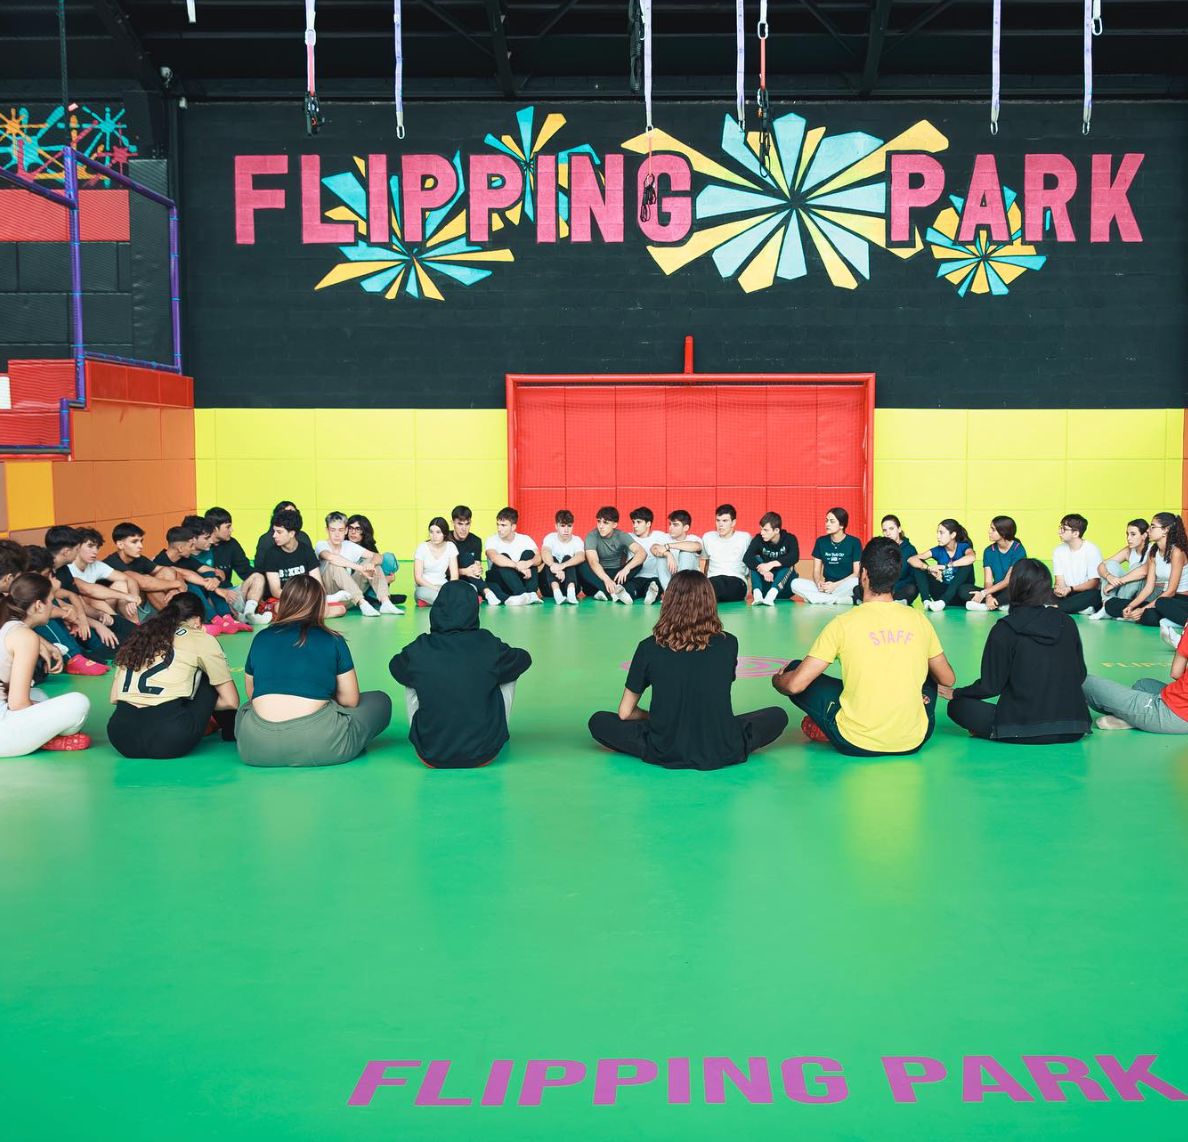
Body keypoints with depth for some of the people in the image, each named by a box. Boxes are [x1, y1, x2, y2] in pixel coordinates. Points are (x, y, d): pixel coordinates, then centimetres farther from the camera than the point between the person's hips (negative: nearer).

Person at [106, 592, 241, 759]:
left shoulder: (139, 635, 22)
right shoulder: (202, 639, 10)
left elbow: (114, 698, 22)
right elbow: (231, 701, 11)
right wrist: (202, 707, 28)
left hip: (120, 740, 5)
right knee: (210, 677, 22)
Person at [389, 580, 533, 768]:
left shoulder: (418, 651, -12)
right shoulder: (489, 646, -14)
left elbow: (395, 666, 13)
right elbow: (524, 659, 8)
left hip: (431, 757, 1)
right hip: (484, 755, -1)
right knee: (507, 675, 18)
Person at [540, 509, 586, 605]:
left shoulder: (577, 540, -3)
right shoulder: (550, 538, -5)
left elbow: (581, 557, -26)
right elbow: (545, 553, -28)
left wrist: (562, 566, -46)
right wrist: (556, 568, -49)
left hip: (570, 579, 0)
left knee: (567, 558, -23)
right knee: (552, 559, -25)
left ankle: (571, 592, -47)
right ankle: (556, 592, -50)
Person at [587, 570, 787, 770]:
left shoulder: (649, 648, -5)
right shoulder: (728, 644, -2)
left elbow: (625, 712, 2)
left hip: (666, 754, -1)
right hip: (722, 754, 1)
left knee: (599, 722, 17)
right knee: (778, 715, 24)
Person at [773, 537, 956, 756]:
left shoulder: (844, 623, -10)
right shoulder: (919, 620, -1)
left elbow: (795, 685, -10)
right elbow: (948, 680, 13)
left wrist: (777, 680, 14)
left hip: (856, 744, -3)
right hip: (913, 742, 3)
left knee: (793, 671, 12)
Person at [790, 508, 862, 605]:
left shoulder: (854, 542, -2)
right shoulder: (821, 541, 9)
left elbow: (857, 573, -6)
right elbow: (816, 571, 8)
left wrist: (835, 585, -18)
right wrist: (818, 582, -15)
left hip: (846, 587, -4)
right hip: (827, 587, 4)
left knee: (855, 582, -39)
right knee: (795, 583, -22)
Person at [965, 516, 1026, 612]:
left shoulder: (1018, 550, -9)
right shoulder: (989, 551, 5)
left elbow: (1008, 581, -15)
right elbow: (988, 581, -2)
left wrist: (984, 593, -20)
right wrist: (988, 596, -25)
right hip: (996, 591, 5)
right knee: (963, 589, -19)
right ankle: (1000, 606, -27)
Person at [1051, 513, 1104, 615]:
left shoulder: (1091, 550, -10)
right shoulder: (1059, 551, 4)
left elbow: (1094, 582, -13)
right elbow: (1060, 580, 0)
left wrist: (1070, 589, -25)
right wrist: (1059, 590, -25)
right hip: (1067, 595, 4)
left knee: (1093, 594, -38)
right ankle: (1081, 609, -25)